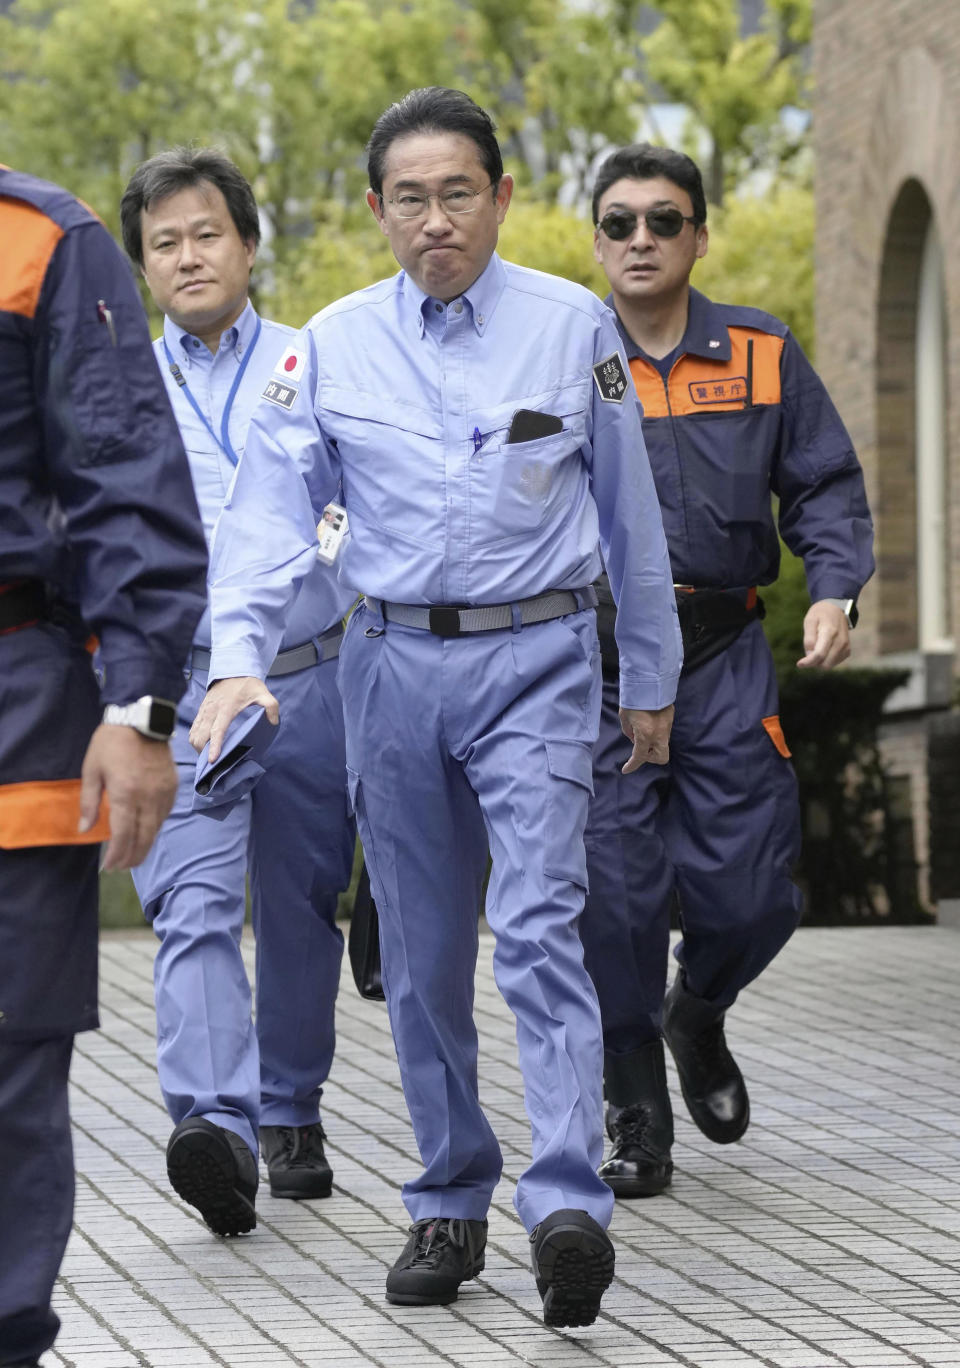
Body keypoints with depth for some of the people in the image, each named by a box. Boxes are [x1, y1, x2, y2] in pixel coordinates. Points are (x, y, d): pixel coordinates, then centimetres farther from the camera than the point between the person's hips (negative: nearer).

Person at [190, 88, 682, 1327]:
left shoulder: (573, 328, 2)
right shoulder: (332, 347, 3)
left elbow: (630, 514, 9)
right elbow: (269, 510, -2)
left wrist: (651, 681, 14)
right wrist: (237, 657, -17)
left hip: (534, 663, -2)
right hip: (393, 663, 3)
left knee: (538, 927, -17)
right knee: (421, 954, 8)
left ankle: (568, 1206, -25)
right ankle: (449, 1204, 20)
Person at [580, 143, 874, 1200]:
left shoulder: (762, 357, 8)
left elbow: (825, 484, 10)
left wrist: (834, 590, -6)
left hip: (725, 662, 1)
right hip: (594, 664, -1)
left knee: (749, 893, -1)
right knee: (614, 895, -4)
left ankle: (697, 1015, 34)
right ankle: (635, 1122, 11)